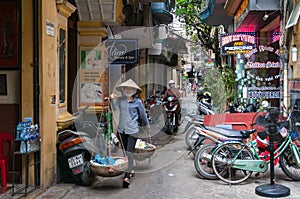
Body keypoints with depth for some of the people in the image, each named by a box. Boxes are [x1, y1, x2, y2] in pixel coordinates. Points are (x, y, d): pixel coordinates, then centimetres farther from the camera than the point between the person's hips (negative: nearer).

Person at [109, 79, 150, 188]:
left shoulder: (137, 102, -2)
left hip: (132, 130, -4)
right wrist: (113, 100, -28)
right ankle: (131, 170, 34)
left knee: (129, 153, -10)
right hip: (121, 130, 4)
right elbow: (115, 108, -12)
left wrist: (147, 126, 19)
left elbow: (143, 114, 9)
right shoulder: (120, 100, 4)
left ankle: (127, 177, -10)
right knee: (125, 152, 15)